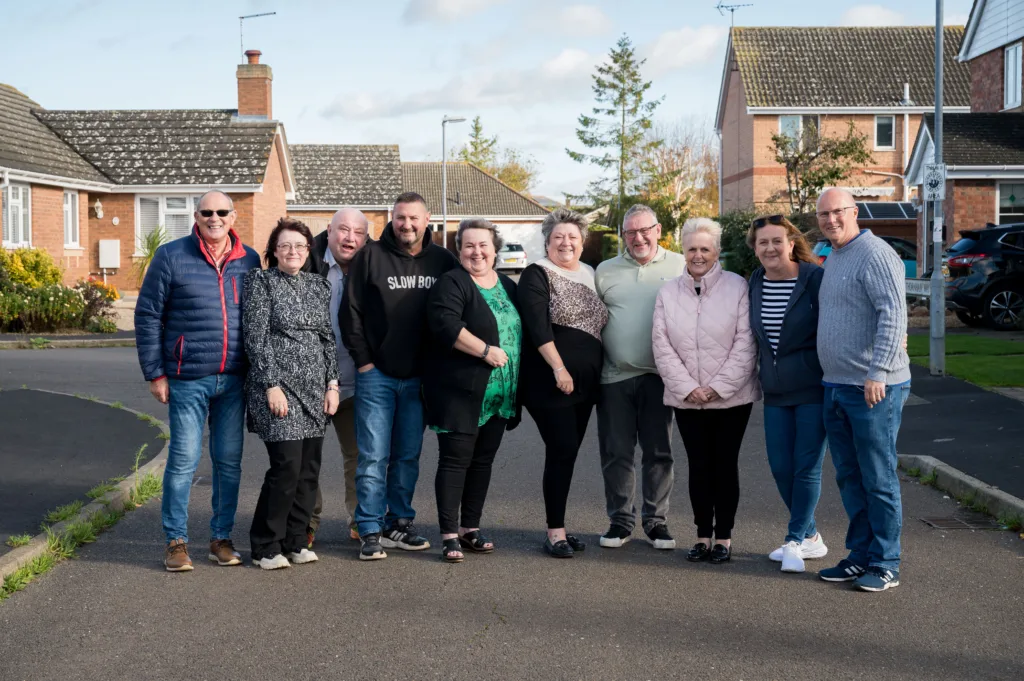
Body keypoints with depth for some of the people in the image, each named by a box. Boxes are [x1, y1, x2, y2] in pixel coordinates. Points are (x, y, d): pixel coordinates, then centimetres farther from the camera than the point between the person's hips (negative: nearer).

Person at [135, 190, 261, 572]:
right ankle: (176, 541, 9)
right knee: (184, 459, -2)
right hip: (188, 380, -3)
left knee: (229, 461, 8)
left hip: (234, 380, 3)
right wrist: (155, 373, -4)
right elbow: (148, 316, 0)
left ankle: (221, 538, 19)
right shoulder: (171, 256, -2)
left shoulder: (249, 261, 8)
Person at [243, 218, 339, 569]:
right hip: (277, 386, -6)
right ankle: (265, 548, 1)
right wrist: (272, 385, -14)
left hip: (314, 390, 6)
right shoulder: (261, 281, -2)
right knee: (287, 466, -11)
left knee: (309, 470, 5)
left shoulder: (318, 285, 14)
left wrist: (332, 384, 8)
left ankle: (294, 542, 16)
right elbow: (256, 338, -7)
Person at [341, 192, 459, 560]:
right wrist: (363, 360, -6)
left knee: (408, 457, 10)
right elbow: (350, 311, -2)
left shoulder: (443, 261, 5)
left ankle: (399, 525, 20)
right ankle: (371, 532, 3)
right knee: (374, 456, -2)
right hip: (376, 374, -3)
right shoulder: (371, 256, -3)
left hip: (418, 377, 3)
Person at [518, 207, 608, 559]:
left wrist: (598, 371, 14)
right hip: (550, 381, -7)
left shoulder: (590, 275, 14)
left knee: (567, 452, 9)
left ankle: (558, 528, 17)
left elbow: (600, 322, 21)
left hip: (585, 382, 7)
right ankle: (555, 532, -3)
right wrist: (558, 368, -22)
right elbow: (538, 326, -16)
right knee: (562, 450, -10)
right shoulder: (537, 275, -6)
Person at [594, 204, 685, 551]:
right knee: (616, 453, 5)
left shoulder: (680, 267, 4)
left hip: (658, 375, -1)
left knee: (659, 453, 6)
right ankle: (620, 520, 16)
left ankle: (656, 520, 16)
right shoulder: (605, 271, 9)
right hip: (615, 376, 1)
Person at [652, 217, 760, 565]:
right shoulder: (668, 292, 5)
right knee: (698, 467, 7)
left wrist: (717, 387, -13)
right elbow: (662, 347, 1)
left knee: (725, 466, 5)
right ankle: (703, 535, 16)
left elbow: (745, 344, -8)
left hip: (731, 396, -2)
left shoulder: (737, 287, -4)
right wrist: (688, 388, -9)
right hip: (686, 399, 2)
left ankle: (724, 537, 14)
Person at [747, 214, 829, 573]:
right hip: (775, 392, 6)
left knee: (807, 467, -3)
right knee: (781, 467, 7)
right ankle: (810, 537, 23)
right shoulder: (755, 283, 6)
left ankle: (794, 541, 7)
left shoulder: (815, 278, -11)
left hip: (813, 389, -6)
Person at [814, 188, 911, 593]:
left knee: (879, 479, -1)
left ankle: (885, 566, 7)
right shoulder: (832, 259, 17)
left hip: (874, 389, -9)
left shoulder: (875, 255, -12)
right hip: (836, 388, 9)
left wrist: (878, 373, -27)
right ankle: (860, 556, 23)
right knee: (849, 478, 14)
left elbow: (893, 315, -21)